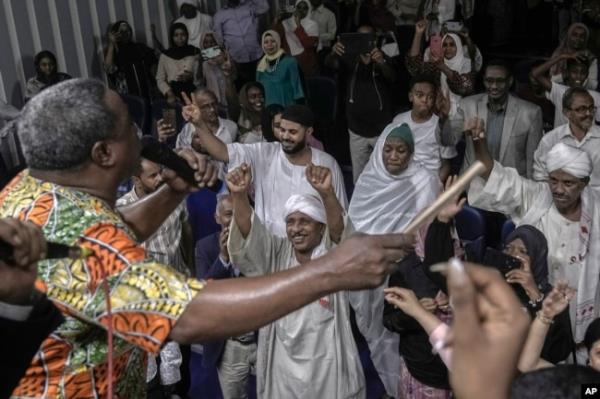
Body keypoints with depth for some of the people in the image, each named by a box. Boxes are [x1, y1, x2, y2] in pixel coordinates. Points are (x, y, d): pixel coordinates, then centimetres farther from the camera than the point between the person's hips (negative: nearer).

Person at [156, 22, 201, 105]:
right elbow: (160, 79, 8)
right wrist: (169, 93, -7)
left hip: (191, 94, 0)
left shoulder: (194, 52, 8)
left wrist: (192, 77, -13)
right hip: (174, 95, 0)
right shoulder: (165, 56, 9)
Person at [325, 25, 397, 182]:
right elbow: (330, 63, -18)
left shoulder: (382, 58, -3)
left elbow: (392, 78, -23)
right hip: (356, 130, 2)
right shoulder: (349, 59, 1)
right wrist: (333, 53, -43)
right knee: (358, 177, 9)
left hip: (382, 129, -1)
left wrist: (381, 63, -47)